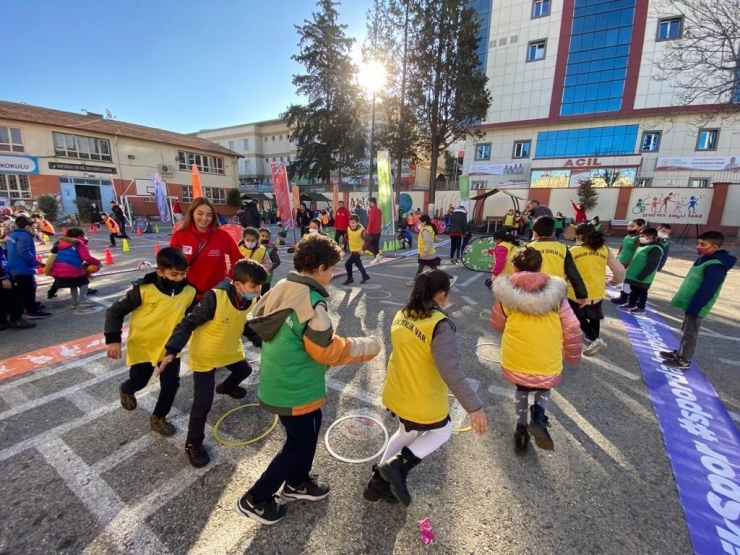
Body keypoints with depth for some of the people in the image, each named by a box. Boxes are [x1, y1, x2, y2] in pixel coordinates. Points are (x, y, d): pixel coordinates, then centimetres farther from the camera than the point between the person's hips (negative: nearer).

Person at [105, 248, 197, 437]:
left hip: (169, 346, 2)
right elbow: (116, 311, -14)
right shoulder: (144, 290, -24)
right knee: (139, 381, 14)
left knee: (171, 383, -1)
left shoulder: (189, 292, -14)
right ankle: (126, 390, 53)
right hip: (142, 345, -2)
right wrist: (113, 339, -19)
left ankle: (158, 418, 25)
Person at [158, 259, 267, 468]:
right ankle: (193, 443, 20)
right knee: (203, 403, -4)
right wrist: (172, 350, -31)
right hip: (205, 355, -7)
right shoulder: (214, 298, -35)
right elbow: (189, 323, -27)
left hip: (231, 350, 7)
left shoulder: (252, 300, -14)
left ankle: (227, 387, 65)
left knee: (244, 370, 31)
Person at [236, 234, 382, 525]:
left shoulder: (281, 288, -1)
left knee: (309, 431, 27)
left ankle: (297, 482, 46)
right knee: (299, 444, 14)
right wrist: (368, 346, -14)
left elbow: (257, 321, 10)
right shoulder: (311, 301, -28)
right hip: (295, 389, -9)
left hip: (279, 380, 9)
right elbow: (327, 350, -25)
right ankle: (255, 499, 30)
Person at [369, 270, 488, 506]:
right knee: (442, 432, 25)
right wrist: (474, 407, -26)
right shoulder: (440, 325, -26)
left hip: (397, 392, 7)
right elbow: (451, 370, -32)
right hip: (424, 401, -6)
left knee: (406, 432, 31)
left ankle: (378, 483, 38)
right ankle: (398, 464, 10)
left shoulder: (401, 315, -3)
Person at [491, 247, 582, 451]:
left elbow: (497, 324, 7)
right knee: (544, 388, 31)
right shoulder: (555, 294, -4)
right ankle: (539, 416, 5)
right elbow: (572, 330, 0)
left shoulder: (507, 294, -5)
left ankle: (521, 428, 30)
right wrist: (572, 356, 16)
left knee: (521, 389, 31)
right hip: (548, 367, 0)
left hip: (515, 363, 0)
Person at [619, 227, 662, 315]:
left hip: (642, 278, -9)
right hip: (634, 275, 9)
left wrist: (640, 277, -25)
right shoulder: (642, 246, 11)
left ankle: (640, 308, 17)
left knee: (641, 292, 6)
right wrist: (630, 271, 20)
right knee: (633, 291, 20)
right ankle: (630, 304, 33)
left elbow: (652, 266, -24)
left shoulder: (655, 249, -20)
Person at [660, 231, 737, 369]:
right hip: (690, 304, 9)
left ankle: (684, 361, 13)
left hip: (696, 307, -9)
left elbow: (706, 291, -26)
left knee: (690, 333, 2)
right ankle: (679, 353, 32)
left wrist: (694, 308, -25)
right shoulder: (703, 259, 8)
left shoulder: (715, 266, -23)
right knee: (685, 330, 19)